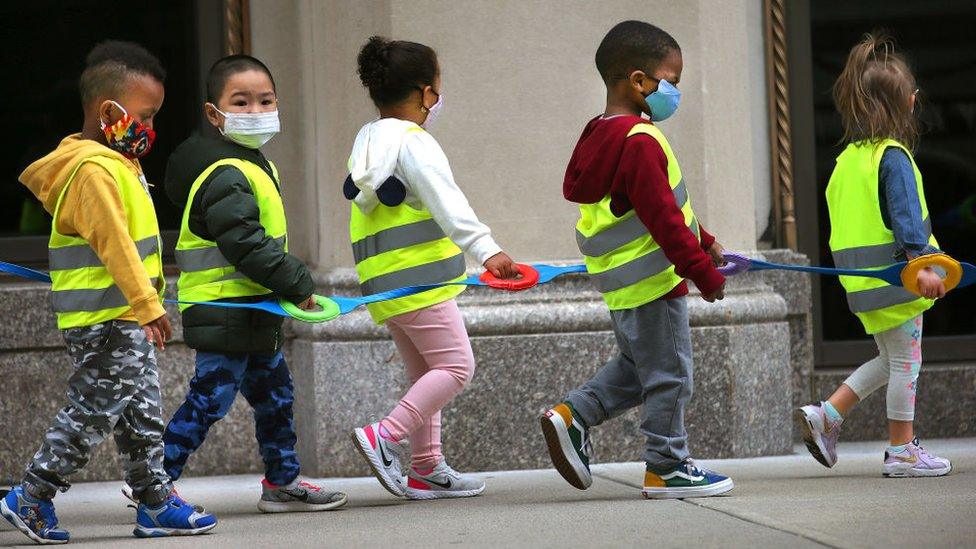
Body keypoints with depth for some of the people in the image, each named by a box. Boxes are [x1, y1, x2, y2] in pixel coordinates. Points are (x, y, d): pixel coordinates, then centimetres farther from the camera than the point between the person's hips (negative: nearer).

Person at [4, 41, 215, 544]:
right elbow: (114, 244, -24)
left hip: (127, 318, 11)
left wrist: (146, 303, 23)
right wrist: (147, 305, -25)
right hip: (104, 319, -11)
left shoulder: (117, 164, 16)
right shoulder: (94, 171, -18)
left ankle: (155, 502, 14)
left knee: (141, 412, 11)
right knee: (93, 410, -7)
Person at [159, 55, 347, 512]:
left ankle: (282, 482, 29)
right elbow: (242, 243, -26)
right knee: (209, 399, -7)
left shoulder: (255, 165, 14)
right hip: (222, 309, -11)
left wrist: (290, 283, 14)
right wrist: (297, 283, -21)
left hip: (253, 310, 11)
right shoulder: (224, 175, -20)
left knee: (274, 393, 18)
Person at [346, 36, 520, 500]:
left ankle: (427, 468, 14)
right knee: (455, 364, -9)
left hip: (383, 282, 10)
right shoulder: (414, 143, -11)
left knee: (425, 373, 15)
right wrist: (485, 249, -34)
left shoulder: (367, 144, 17)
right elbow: (447, 203, -24)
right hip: (417, 278, -10)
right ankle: (384, 436, -18)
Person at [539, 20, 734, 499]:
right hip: (652, 280, -10)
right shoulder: (640, 144, -21)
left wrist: (703, 243, 23)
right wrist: (704, 273, -19)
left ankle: (571, 417, 14)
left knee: (637, 366, 23)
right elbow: (663, 218, -23)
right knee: (668, 374, 0)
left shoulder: (604, 138, 12)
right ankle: (667, 468, 6)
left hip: (622, 282, 10)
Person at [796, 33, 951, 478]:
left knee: (892, 360, 18)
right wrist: (920, 262, -30)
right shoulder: (893, 157, -13)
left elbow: (839, 212, 17)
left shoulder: (847, 158, 12)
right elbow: (905, 213, -23)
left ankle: (826, 415, 9)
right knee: (906, 361, 1)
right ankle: (901, 452, 5)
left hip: (863, 279, 8)